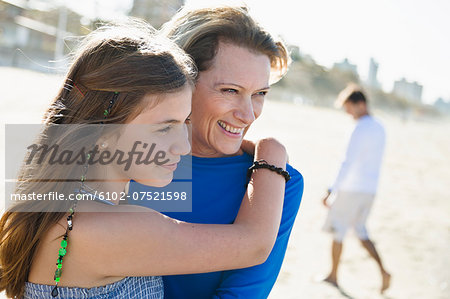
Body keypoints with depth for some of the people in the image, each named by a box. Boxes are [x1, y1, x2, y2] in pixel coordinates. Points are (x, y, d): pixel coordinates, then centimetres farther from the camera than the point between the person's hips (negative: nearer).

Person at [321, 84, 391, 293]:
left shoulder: (361, 129, -17)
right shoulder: (379, 128, 12)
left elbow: (348, 163, -22)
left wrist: (332, 191, -21)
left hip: (351, 190, -8)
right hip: (369, 190, 9)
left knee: (338, 232, 6)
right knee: (360, 231, 19)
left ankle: (333, 276, 19)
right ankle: (383, 271, 7)